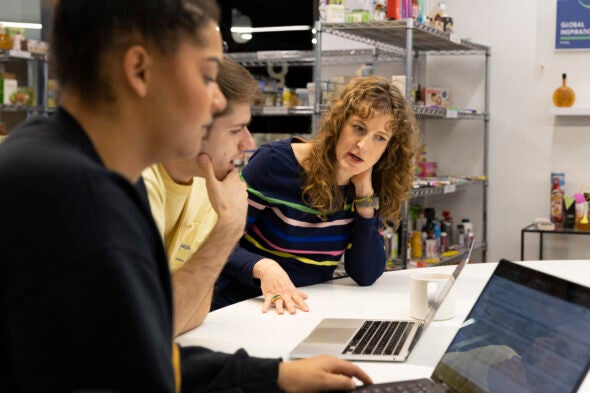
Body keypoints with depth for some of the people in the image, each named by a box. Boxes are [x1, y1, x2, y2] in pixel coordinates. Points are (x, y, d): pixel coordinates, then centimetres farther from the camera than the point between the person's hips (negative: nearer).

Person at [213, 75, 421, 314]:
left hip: (309, 312, 2)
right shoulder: (275, 163, -11)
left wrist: (365, 193, -9)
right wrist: (263, 268, -30)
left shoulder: (370, 188, 2)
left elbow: (366, 276, -4)